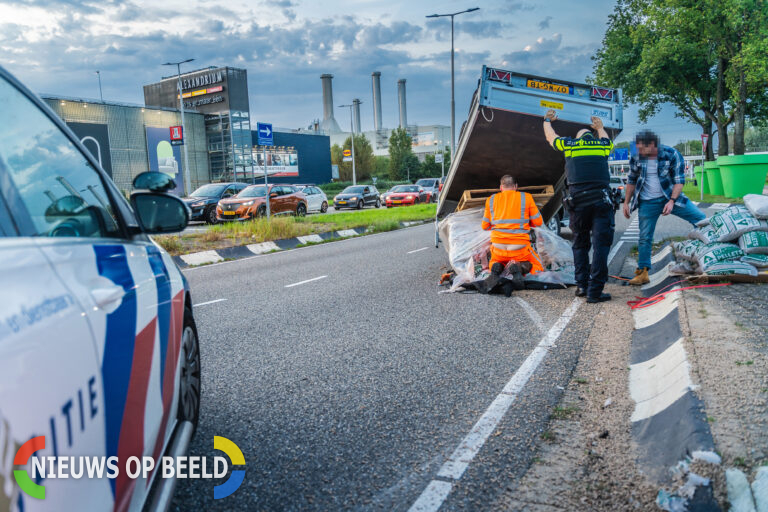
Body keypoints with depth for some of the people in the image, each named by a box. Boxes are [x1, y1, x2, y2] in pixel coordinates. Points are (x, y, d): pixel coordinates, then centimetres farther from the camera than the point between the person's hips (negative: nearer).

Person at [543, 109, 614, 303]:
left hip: (578, 202, 1)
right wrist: (600, 127, 62)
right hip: (601, 200, -1)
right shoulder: (603, 145, 16)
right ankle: (594, 291, -6)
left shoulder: (569, 144, 13)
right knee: (600, 245, -2)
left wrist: (547, 120, 53)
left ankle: (581, 285, 14)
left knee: (580, 245, 15)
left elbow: (550, 136, 34)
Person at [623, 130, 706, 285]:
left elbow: (679, 180, -9)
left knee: (701, 219, -9)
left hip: (670, 197, -1)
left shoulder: (671, 154, -10)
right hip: (647, 203, 1)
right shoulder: (636, 158, -3)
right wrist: (626, 202, 8)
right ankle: (642, 273, 9)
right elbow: (632, 181, 10)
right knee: (645, 237, 1)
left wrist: (672, 201, -20)